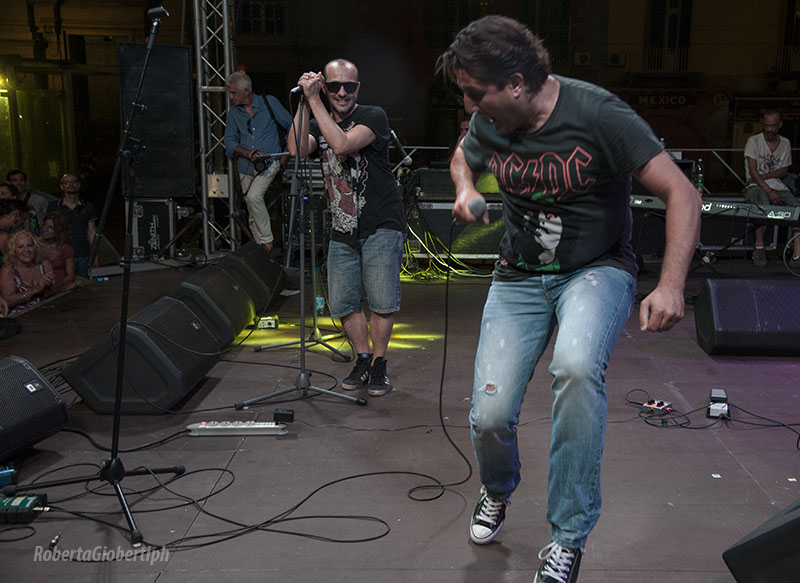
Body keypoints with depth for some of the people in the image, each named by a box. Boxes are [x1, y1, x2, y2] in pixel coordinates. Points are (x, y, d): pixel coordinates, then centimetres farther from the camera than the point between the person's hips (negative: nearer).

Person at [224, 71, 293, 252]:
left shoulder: (269, 103, -1)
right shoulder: (233, 113, 9)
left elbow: (292, 126, 4)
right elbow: (229, 142, 3)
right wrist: (247, 153, -16)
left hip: (269, 163, -5)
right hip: (246, 167, 5)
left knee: (254, 196, -27)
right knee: (253, 215, 5)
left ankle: (267, 241, -13)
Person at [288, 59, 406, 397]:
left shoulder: (373, 116, -4)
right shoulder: (319, 124, 13)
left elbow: (342, 144, -22)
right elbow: (297, 150, -8)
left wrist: (314, 100, -15)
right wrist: (304, 103, -10)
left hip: (380, 228, -5)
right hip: (342, 232, 5)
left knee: (381, 302, -6)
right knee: (343, 303, 6)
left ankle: (378, 364, 13)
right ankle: (362, 360, 25)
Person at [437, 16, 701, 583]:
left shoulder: (598, 114, -20)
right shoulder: (489, 122, -4)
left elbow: (682, 194, -18)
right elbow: (464, 156, 21)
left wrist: (670, 286, -30)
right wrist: (466, 190, -3)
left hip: (597, 269, -3)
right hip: (519, 276, 4)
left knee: (576, 366, -37)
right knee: (489, 416, -8)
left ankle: (570, 535, -17)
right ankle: (498, 489, 32)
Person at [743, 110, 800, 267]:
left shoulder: (785, 143, 14)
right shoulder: (753, 141, 0)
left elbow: (784, 171, 11)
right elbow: (752, 171, -8)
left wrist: (764, 176, -9)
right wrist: (769, 191, -19)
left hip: (778, 185, 4)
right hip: (756, 186, -4)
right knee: (764, 205, -38)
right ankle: (759, 247, -20)